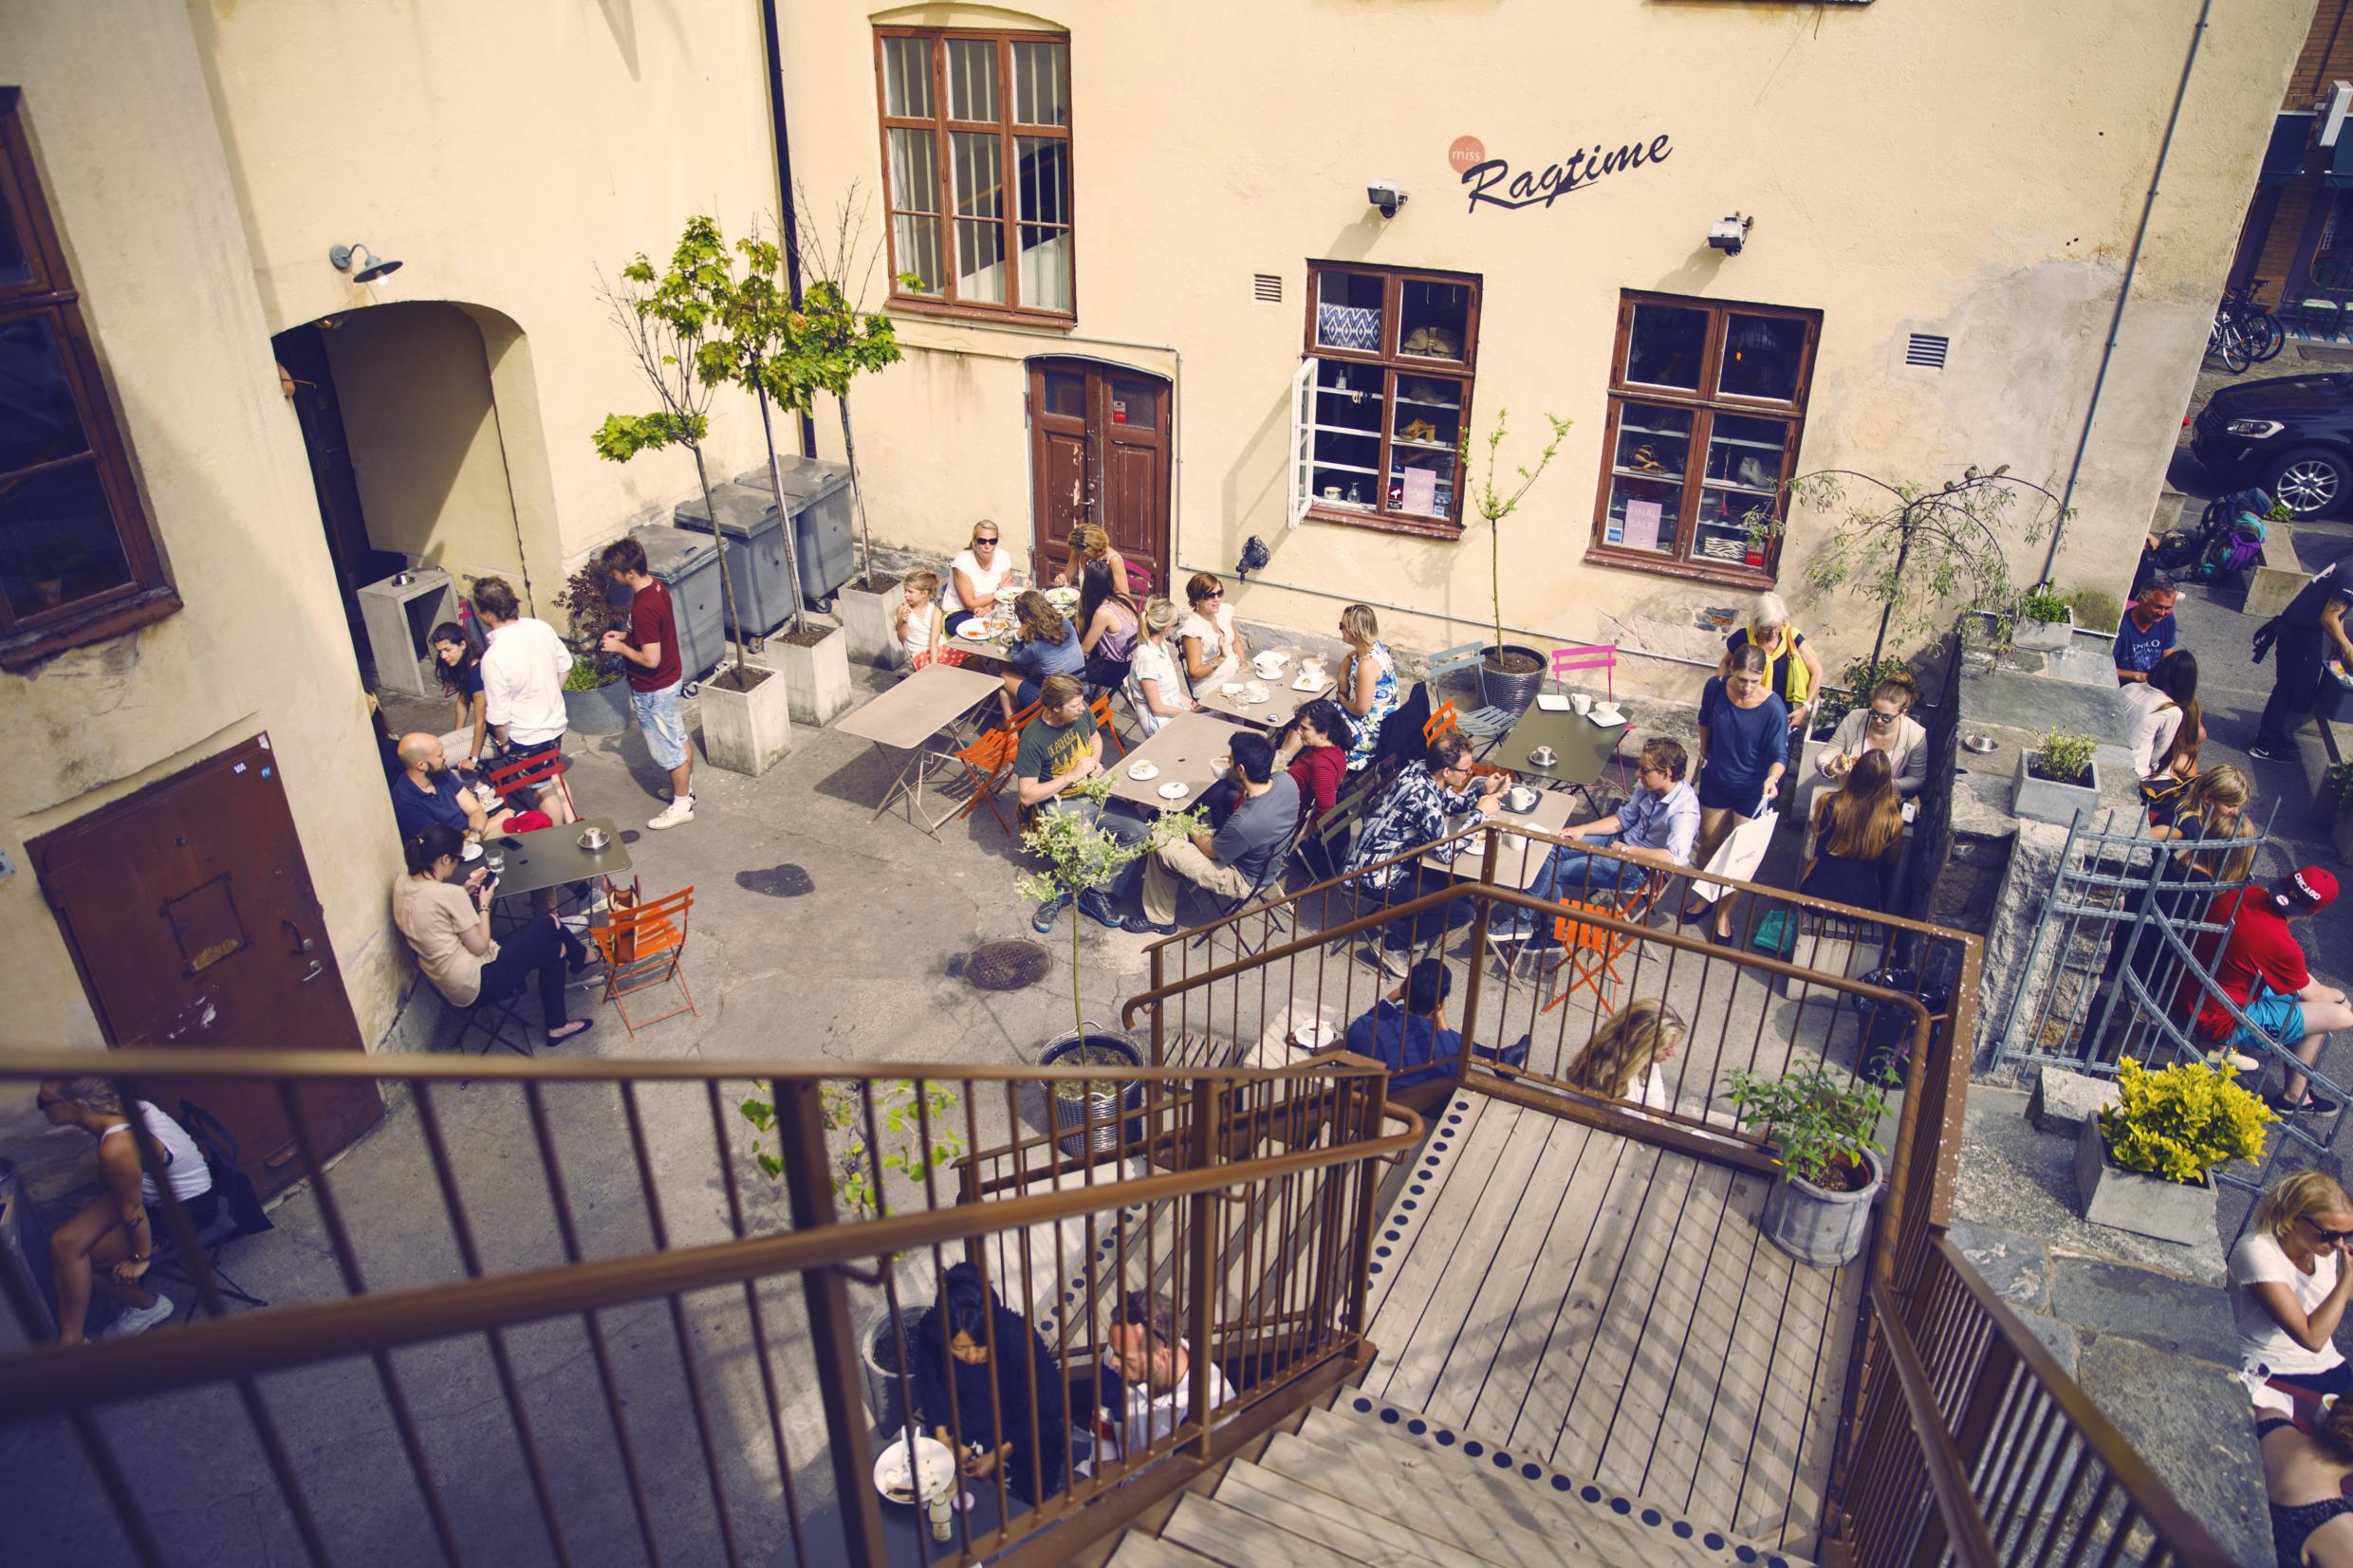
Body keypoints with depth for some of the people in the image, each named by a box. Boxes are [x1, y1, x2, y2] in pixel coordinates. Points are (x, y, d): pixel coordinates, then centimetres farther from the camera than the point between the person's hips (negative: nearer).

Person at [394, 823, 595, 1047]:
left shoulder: (402, 882, -1)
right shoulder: (450, 894, -26)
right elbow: (480, 946, -18)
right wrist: (484, 905, -5)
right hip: (477, 984, -9)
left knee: (553, 948, 16)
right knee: (549, 924, 2)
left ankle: (556, 1026, 24)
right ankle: (581, 957, 35)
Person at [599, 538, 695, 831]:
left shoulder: (643, 608, -32)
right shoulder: (656, 585, -3)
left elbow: (651, 659, -29)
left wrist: (620, 647, -15)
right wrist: (626, 635, 5)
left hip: (654, 689, -9)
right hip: (671, 678, 9)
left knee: (668, 748, 7)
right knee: (678, 739, 23)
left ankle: (682, 806, 22)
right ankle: (686, 788, 40)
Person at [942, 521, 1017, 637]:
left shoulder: (1003, 557, -8)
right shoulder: (962, 562, -20)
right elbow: (971, 605, -18)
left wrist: (989, 607, -26)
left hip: (991, 611, 4)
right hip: (958, 613, -4)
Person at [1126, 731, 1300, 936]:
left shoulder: (1243, 823, -40)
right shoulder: (1287, 780, -21)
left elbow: (1211, 851, -17)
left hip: (1245, 880, -7)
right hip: (1269, 859, 8)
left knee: (1160, 848, -3)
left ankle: (1159, 919, 20)